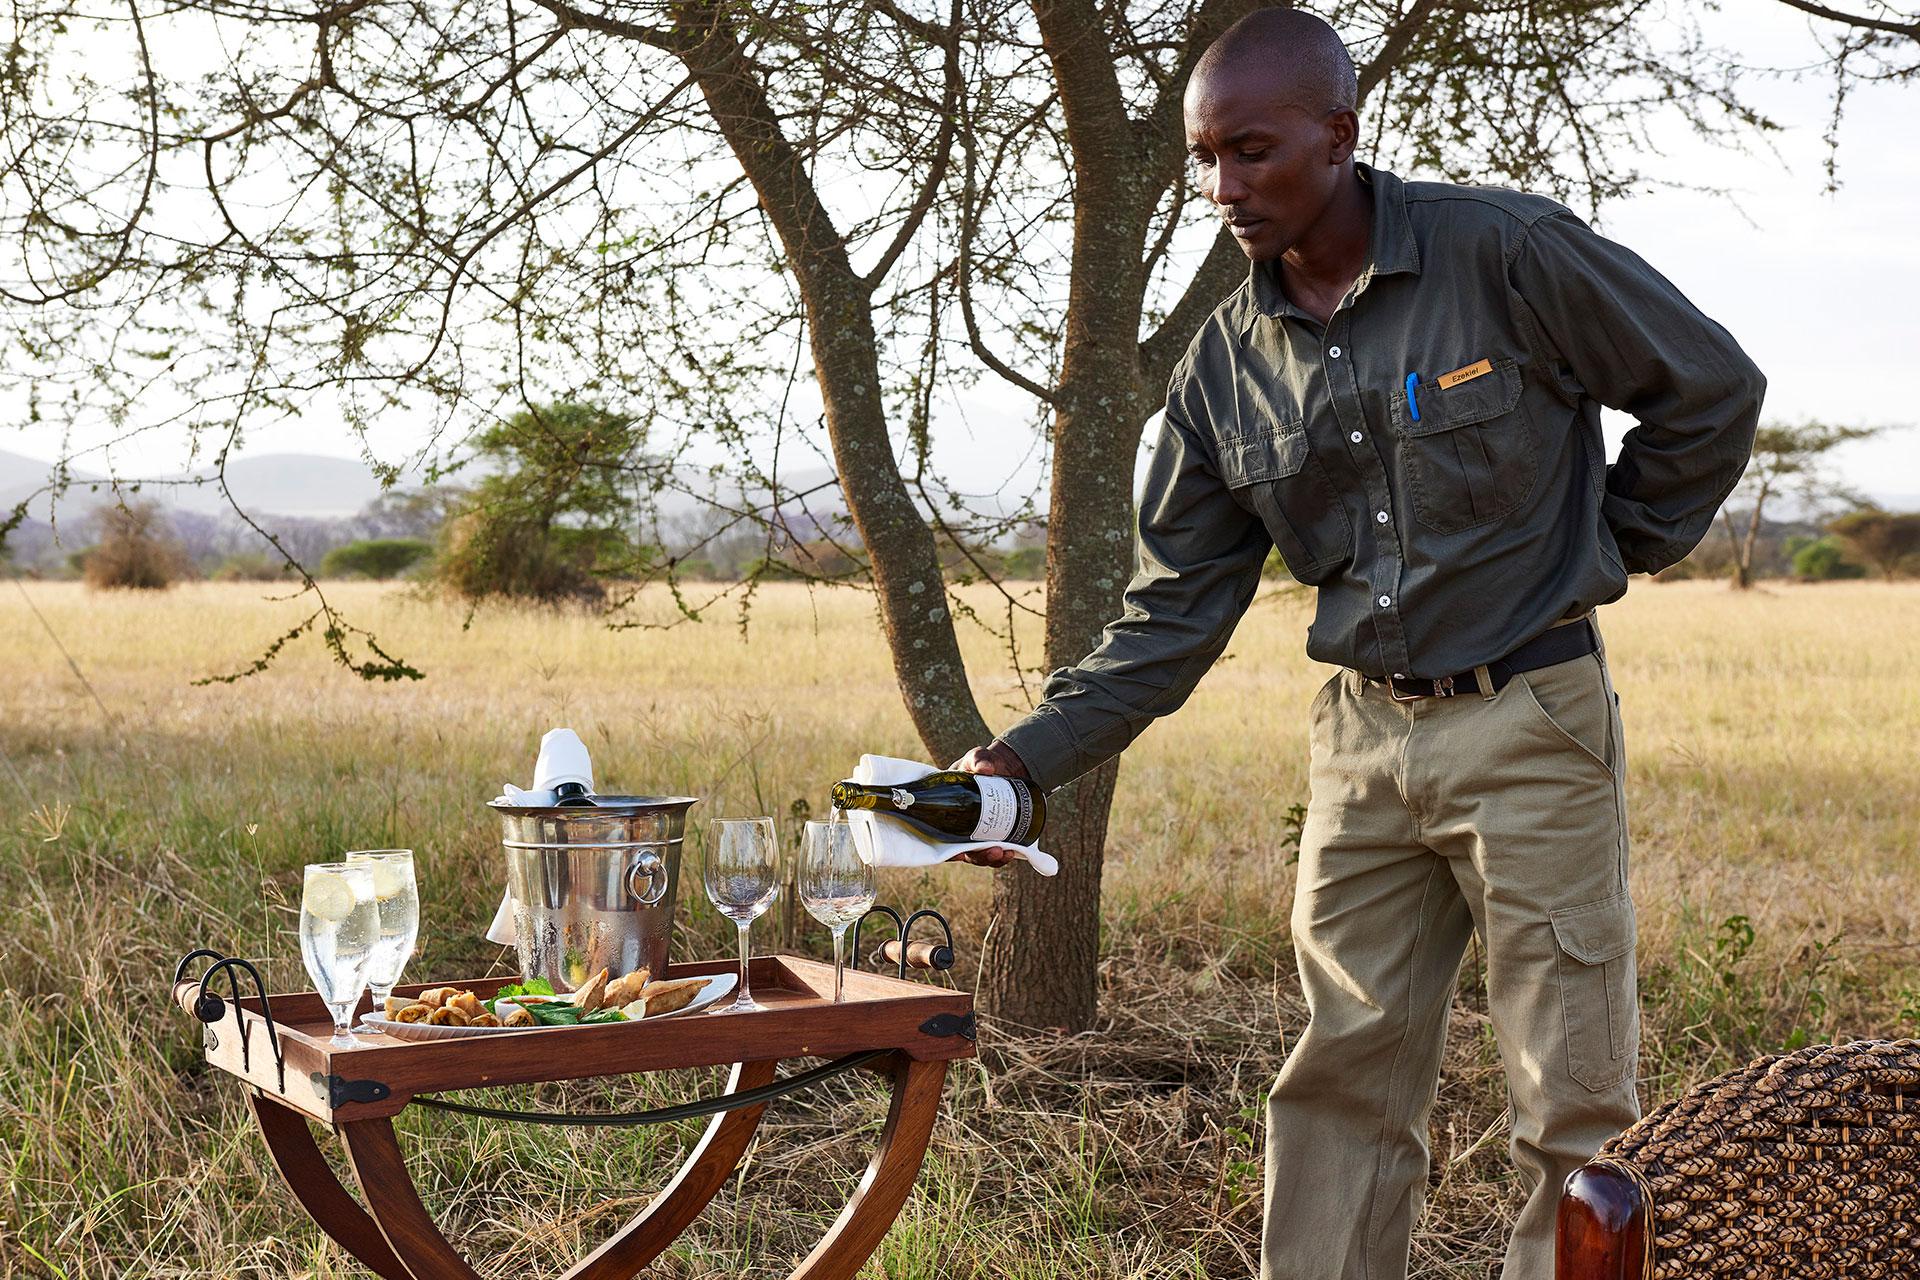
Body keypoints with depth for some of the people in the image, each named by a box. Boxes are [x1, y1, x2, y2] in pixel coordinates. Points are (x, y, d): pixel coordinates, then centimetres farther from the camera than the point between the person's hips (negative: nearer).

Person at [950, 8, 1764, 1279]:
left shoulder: (1508, 253, -11)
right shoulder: (1228, 360, 2)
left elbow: (1713, 387, 0)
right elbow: (1176, 607, 4)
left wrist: (1613, 550, 5)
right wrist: (1031, 754, -6)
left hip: (1531, 721, -4)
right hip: (1365, 734, 4)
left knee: (1574, 1090, 1)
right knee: (1342, 1080, 8)